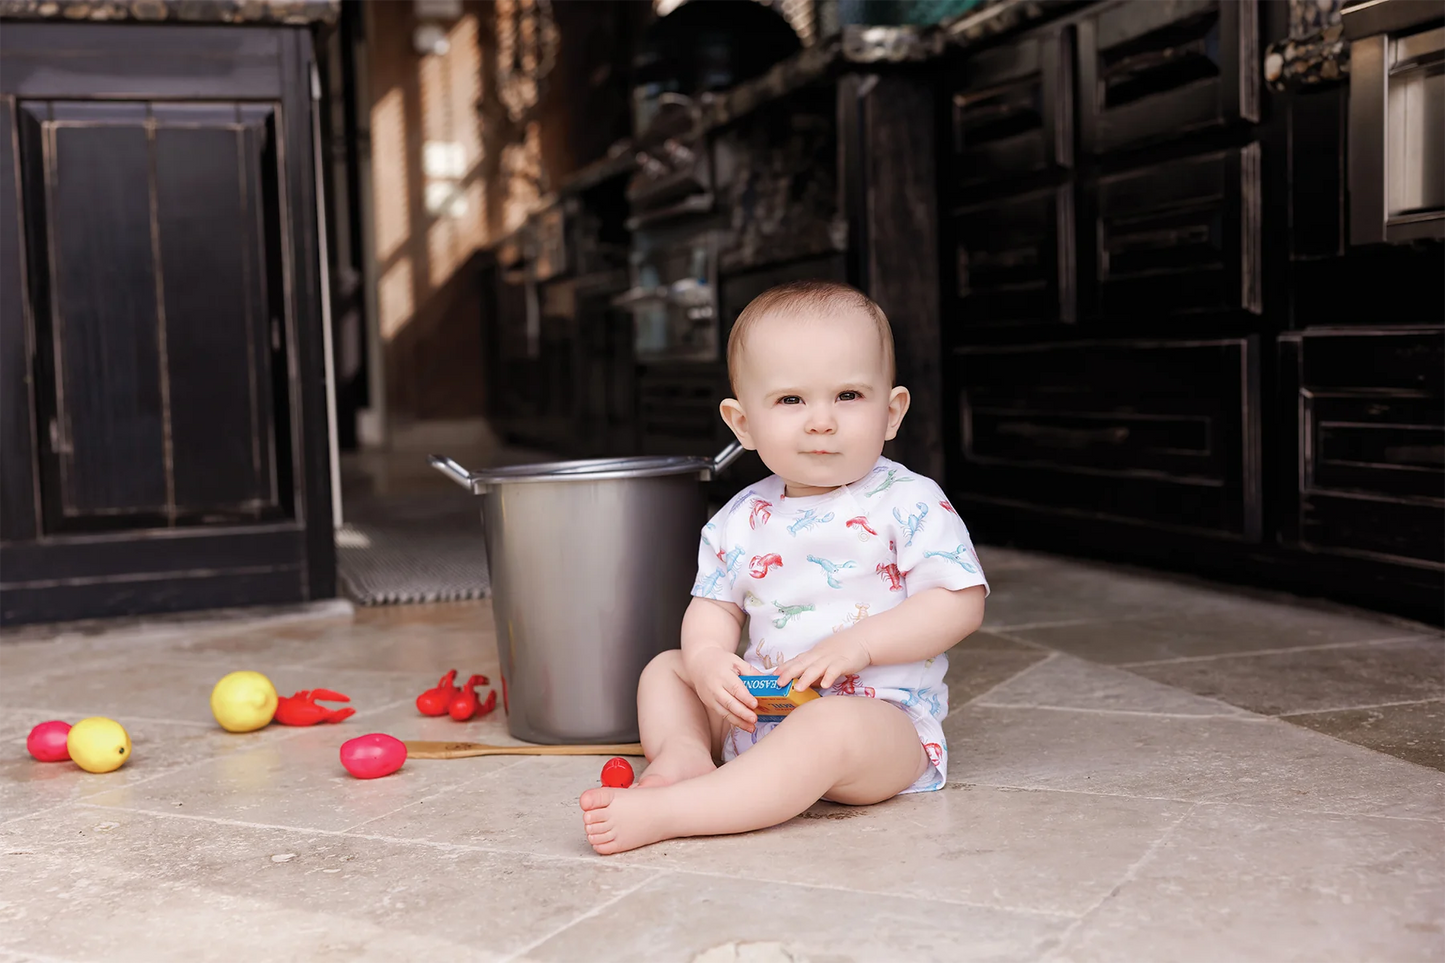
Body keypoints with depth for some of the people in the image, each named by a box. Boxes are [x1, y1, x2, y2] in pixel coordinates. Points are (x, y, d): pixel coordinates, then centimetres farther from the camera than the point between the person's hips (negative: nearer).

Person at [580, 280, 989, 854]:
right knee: (664, 670, 12)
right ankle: (683, 749, -17)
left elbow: (961, 602, -13)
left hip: (881, 716, -6)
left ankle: (660, 813, -39)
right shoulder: (740, 520, 7)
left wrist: (855, 646, -22)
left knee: (829, 729, -38)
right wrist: (707, 658, -13)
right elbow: (714, 606, 12)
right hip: (759, 710, 6)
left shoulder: (907, 504, -8)